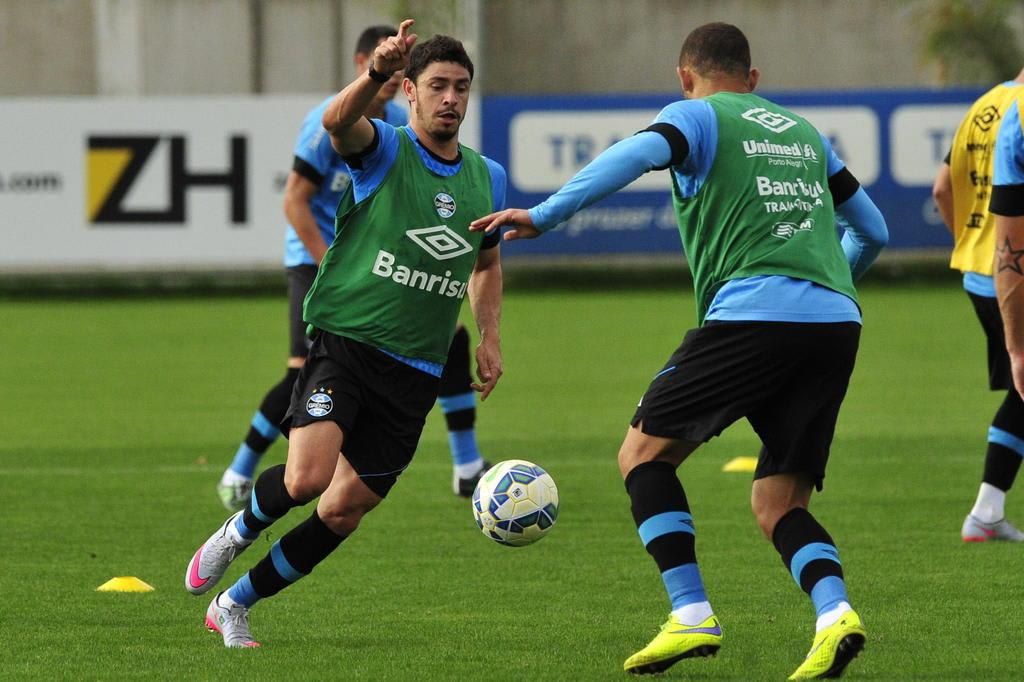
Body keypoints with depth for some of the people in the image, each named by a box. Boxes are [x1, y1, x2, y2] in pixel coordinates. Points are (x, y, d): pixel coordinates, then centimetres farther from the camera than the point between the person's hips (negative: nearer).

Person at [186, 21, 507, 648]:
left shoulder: (488, 179, 12)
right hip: (343, 338, -5)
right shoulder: (384, 150, -4)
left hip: (414, 371, 5)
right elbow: (339, 121, -29)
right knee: (308, 476, -25)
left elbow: (487, 263, 28)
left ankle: (233, 606, 22)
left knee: (344, 512, 3)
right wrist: (377, 73, -49)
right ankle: (237, 533, 9)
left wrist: (490, 337, 13)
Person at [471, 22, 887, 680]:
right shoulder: (804, 132, 27)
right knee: (778, 504, 11)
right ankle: (835, 612, -17)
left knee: (644, 453, 9)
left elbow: (637, 154, -13)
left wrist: (544, 215, -16)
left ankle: (692, 614, -5)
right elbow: (872, 230, 32)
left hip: (751, 312, -6)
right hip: (838, 321, 6)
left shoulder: (697, 116, 9)